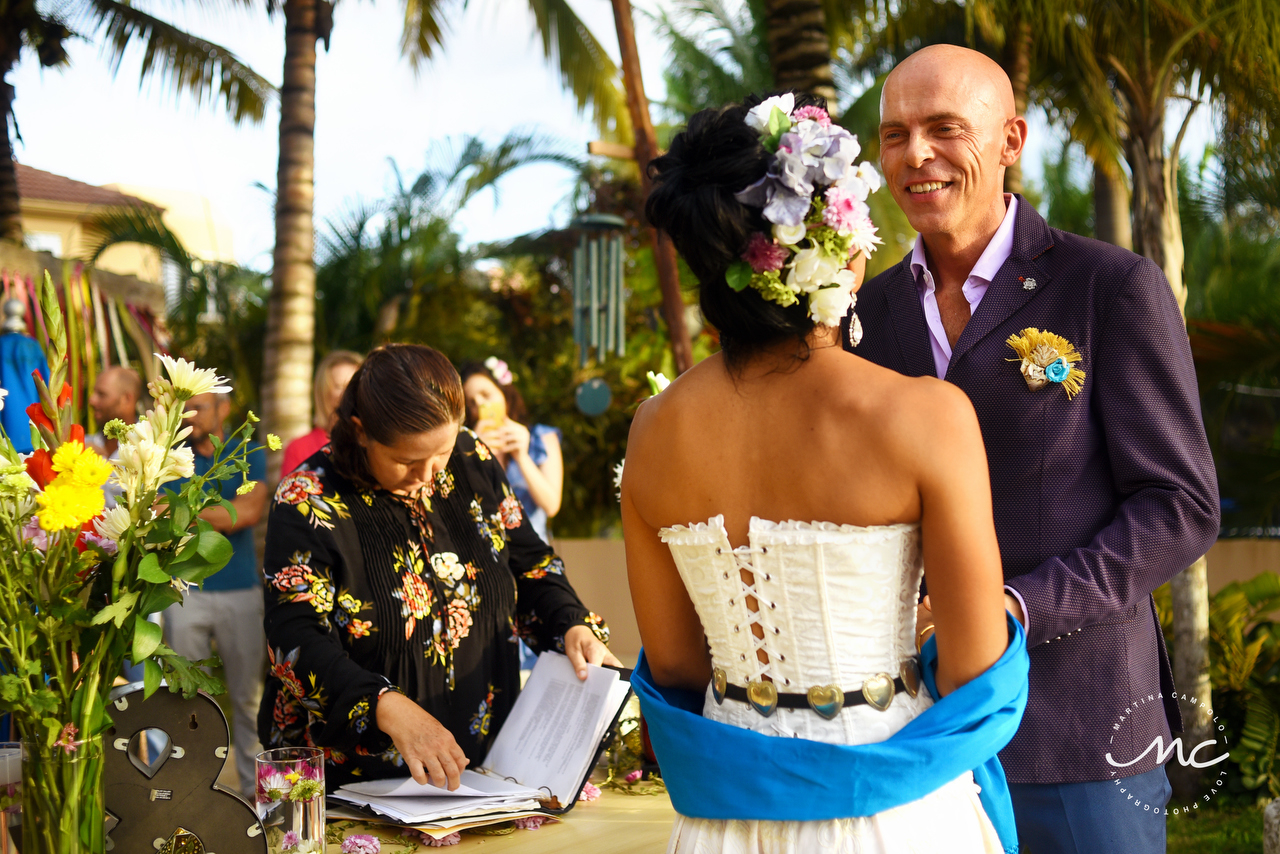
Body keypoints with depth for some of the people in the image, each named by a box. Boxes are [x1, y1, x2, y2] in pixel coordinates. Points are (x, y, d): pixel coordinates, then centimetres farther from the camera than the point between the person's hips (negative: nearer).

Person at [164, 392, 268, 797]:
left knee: (247, 695, 5)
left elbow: (250, 511, -11)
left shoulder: (249, 455, 6)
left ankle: (254, 783, 15)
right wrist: (223, 515, -11)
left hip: (240, 592, 0)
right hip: (185, 592, 0)